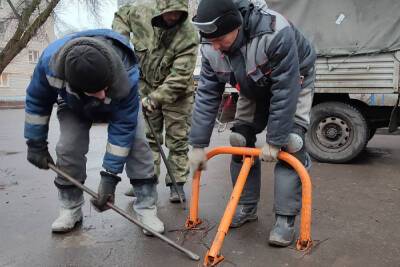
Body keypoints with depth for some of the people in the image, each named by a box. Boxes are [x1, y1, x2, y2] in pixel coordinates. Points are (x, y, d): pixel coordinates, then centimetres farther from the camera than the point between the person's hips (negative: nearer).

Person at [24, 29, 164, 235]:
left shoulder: (127, 76, -44)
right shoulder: (50, 60, -39)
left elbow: (123, 127, -35)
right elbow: (37, 101, -18)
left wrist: (110, 175, -33)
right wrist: (36, 143, -12)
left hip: (120, 107, -1)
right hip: (74, 106, 2)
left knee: (138, 143, -18)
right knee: (68, 148, -14)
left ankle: (146, 209, -6)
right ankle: (70, 210, 8)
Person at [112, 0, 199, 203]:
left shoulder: (188, 35, -25)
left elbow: (180, 77, -27)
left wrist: (155, 98, -28)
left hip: (175, 92, -4)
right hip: (146, 87, 4)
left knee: (177, 140, 1)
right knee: (148, 137, 10)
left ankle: (177, 183, 13)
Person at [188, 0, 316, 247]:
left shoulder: (276, 33, -41)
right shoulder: (212, 49, -23)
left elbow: (285, 91, -37)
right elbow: (207, 96, -18)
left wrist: (274, 141, -33)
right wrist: (198, 145, -19)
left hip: (293, 83, -5)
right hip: (254, 89, 5)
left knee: (289, 145, -18)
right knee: (240, 142, -1)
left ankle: (286, 217, -7)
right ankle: (246, 207, 14)